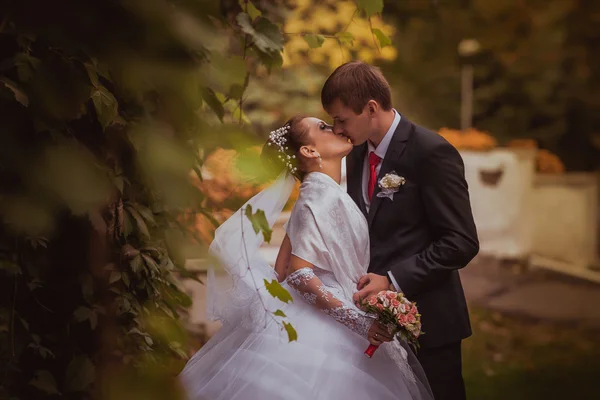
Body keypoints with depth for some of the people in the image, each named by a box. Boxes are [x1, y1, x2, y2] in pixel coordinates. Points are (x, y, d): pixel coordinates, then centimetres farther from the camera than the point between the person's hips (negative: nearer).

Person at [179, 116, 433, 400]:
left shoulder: (320, 193, 11)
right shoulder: (322, 196, -16)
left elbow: (283, 268, 12)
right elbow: (299, 274, -22)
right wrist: (359, 321, -25)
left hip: (327, 321, 9)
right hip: (323, 325, -9)